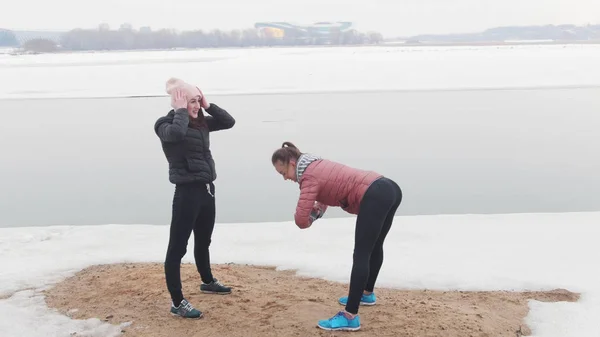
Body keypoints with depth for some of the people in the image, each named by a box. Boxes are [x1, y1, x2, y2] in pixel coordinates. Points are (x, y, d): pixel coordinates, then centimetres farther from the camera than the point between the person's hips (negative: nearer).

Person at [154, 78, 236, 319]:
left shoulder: (201, 123, 9)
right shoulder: (167, 124, -11)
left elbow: (229, 122, 11)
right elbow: (176, 133, -34)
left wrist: (208, 105, 3)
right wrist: (181, 110, -19)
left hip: (206, 188, 8)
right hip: (187, 191, -8)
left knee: (203, 241, 25)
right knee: (177, 246, -2)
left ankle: (207, 282, 46)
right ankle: (177, 303, 2)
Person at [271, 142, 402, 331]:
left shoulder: (309, 176, -9)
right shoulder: (317, 166, 19)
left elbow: (301, 220, -17)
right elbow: (329, 191, 35)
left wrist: (308, 219, 8)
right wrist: (317, 211, 13)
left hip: (374, 196, -10)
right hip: (389, 189, 11)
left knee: (361, 255, -12)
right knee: (374, 246, 27)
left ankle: (350, 317, -14)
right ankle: (367, 294, 48)